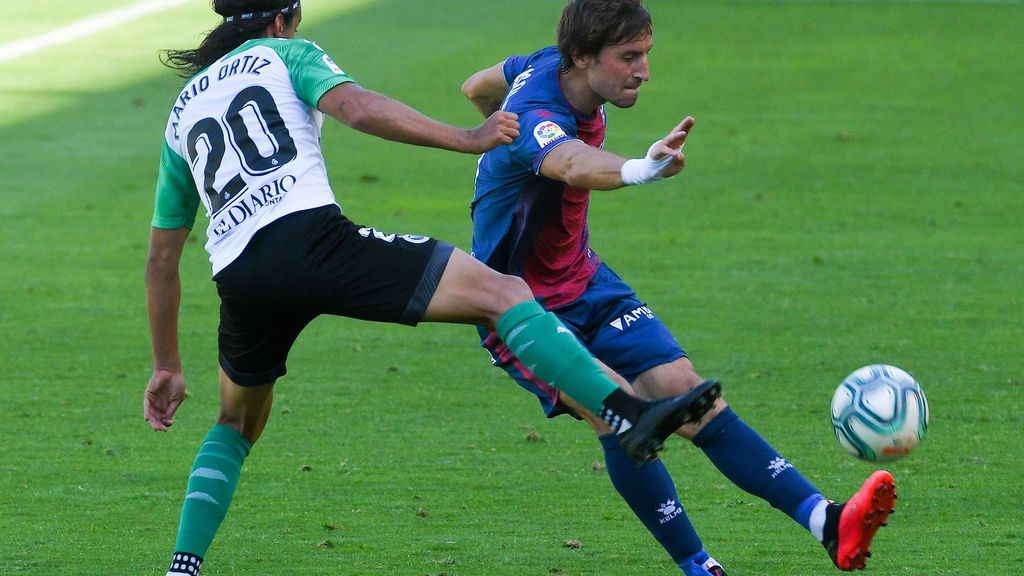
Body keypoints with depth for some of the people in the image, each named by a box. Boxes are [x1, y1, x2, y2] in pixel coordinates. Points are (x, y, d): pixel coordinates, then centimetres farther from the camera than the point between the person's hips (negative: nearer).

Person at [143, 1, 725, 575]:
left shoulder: (184, 108, 31)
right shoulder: (287, 54, 17)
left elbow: (162, 257, 32)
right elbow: (359, 109, -7)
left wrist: (167, 367, 37)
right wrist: (466, 139, -7)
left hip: (238, 276, 6)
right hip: (311, 236, -6)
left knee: (238, 424, 31)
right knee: (502, 293, -9)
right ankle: (630, 416, -26)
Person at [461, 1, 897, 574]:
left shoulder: (547, 67, -4)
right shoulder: (534, 116, -31)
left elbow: (477, 87, 18)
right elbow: (574, 165, -57)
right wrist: (642, 170, -77)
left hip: (586, 282, 8)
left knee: (687, 393, -6)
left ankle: (828, 524, -17)